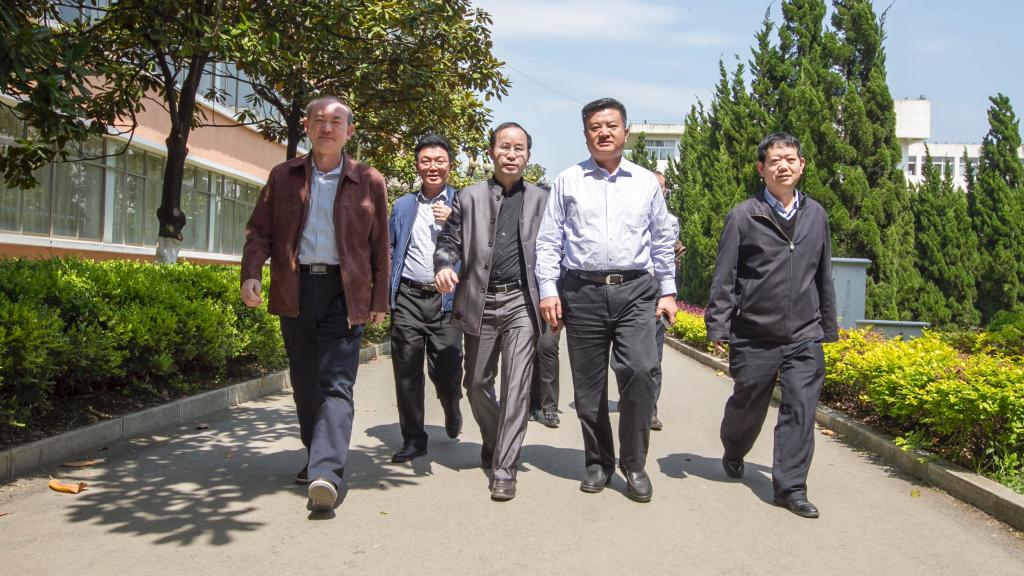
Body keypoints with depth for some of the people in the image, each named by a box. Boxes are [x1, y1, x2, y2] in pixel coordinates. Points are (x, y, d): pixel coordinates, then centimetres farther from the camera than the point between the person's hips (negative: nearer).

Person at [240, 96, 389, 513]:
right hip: (295, 289, 3)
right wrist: (251, 273, -9)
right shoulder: (283, 177, 11)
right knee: (305, 383, 11)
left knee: (336, 384, -11)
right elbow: (259, 229, 8)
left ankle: (326, 474, -17)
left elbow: (380, 246, 6)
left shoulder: (369, 182, 6)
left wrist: (379, 300, 4)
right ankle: (317, 457, 26)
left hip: (344, 292, -3)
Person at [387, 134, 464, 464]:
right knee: (406, 370, 2)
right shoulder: (403, 206, 17)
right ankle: (413, 439, 14)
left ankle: (452, 414, 33)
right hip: (408, 298, 3)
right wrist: (386, 291, 7)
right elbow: (388, 249, 18)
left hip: (446, 299, -2)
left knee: (446, 371, -1)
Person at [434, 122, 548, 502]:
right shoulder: (468, 197, 10)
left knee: (516, 386, -7)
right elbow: (449, 242, 8)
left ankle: (504, 469, -1)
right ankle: (493, 441, 39)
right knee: (476, 383, 12)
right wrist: (444, 265, -14)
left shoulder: (541, 199, 10)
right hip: (480, 303, 2)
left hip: (522, 302, -1)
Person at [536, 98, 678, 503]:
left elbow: (662, 242, 16)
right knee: (588, 384, 5)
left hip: (635, 290, 0)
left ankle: (634, 465, 1)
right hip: (583, 291, 0)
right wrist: (548, 291, -3)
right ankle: (598, 462, 22)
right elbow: (548, 241, 5)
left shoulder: (646, 183, 12)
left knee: (639, 371, -16)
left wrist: (668, 291, 10)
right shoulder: (567, 182, 8)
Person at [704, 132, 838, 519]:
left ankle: (790, 487, 8)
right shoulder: (744, 216, -4)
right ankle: (733, 453, 43)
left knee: (801, 410, -3)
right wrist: (717, 327, -9)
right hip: (754, 337, -2)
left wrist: (828, 328, 17)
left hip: (805, 337, 3)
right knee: (747, 406, 14)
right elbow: (724, 277, -4)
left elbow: (823, 277, 16)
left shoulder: (816, 215, 9)